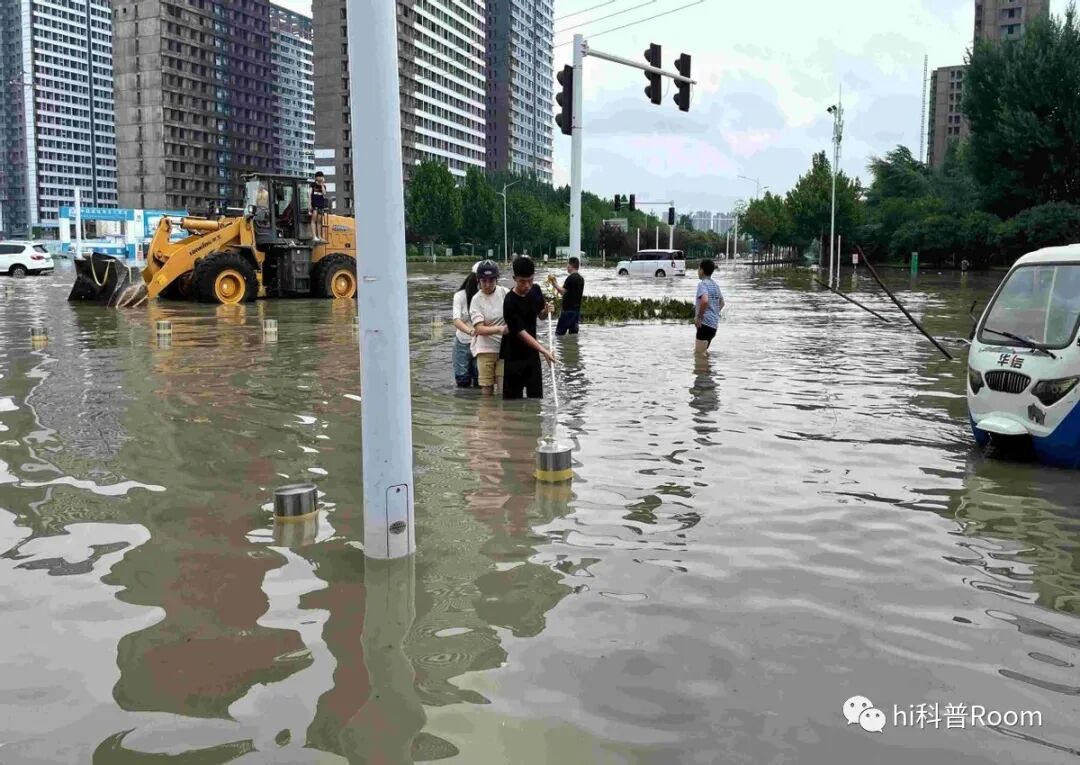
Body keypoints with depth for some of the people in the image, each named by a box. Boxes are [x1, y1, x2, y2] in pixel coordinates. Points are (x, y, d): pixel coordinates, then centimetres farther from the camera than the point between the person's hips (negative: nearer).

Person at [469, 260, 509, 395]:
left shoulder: (505, 293, -3)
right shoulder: (476, 300, -7)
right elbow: (479, 328, -15)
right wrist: (500, 329, -31)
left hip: (504, 347, 1)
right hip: (485, 348, -1)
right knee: (486, 391, 2)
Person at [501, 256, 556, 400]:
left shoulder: (536, 290, -2)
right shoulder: (510, 302, -22)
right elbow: (521, 332, -25)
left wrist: (546, 310, -8)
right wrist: (544, 351, -33)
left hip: (532, 353, 6)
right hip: (514, 355, -5)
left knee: (536, 396, 6)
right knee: (513, 397, 1)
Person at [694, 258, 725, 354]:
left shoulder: (702, 284, -12)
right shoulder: (715, 285, 14)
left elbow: (704, 301, -31)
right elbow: (722, 303, 27)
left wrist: (699, 317, -21)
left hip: (705, 323, -9)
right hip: (714, 324, 9)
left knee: (699, 353, -4)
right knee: (702, 351, 22)